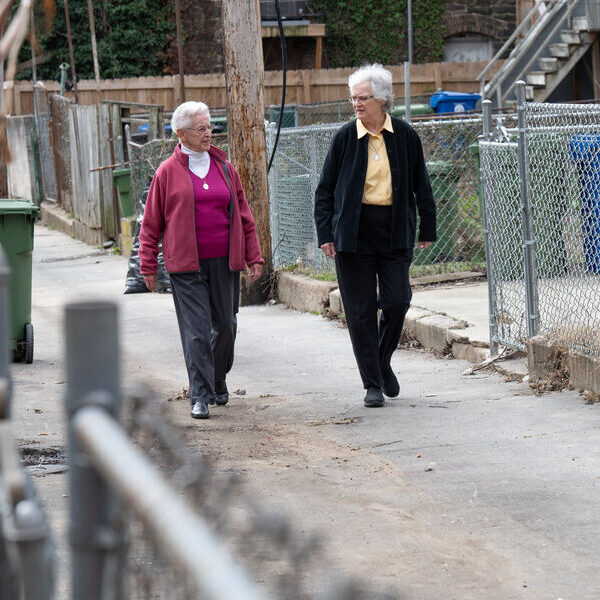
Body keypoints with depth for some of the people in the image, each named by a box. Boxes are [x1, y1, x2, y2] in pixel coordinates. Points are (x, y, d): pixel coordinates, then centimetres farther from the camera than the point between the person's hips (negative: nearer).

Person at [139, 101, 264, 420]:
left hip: (225, 261, 3)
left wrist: (253, 256, 10)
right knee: (196, 330, -7)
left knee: (226, 325, 9)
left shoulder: (224, 167, 10)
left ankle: (218, 380, 31)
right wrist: (148, 266, 2)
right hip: (186, 265, -3)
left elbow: (243, 213, 14)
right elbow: (151, 223, 4)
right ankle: (200, 396, -6)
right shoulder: (168, 172, 0)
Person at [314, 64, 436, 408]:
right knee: (361, 311, 0)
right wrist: (325, 233, -2)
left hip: (395, 233, 0)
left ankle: (383, 363, 21)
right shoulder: (346, 138, 1)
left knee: (396, 301, -5)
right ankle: (373, 383, 8)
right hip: (354, 234, 0)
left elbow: (421, 185, 11)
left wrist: (427, 229, 11)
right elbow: (326, 189, 5)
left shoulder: (405, 135, 2)